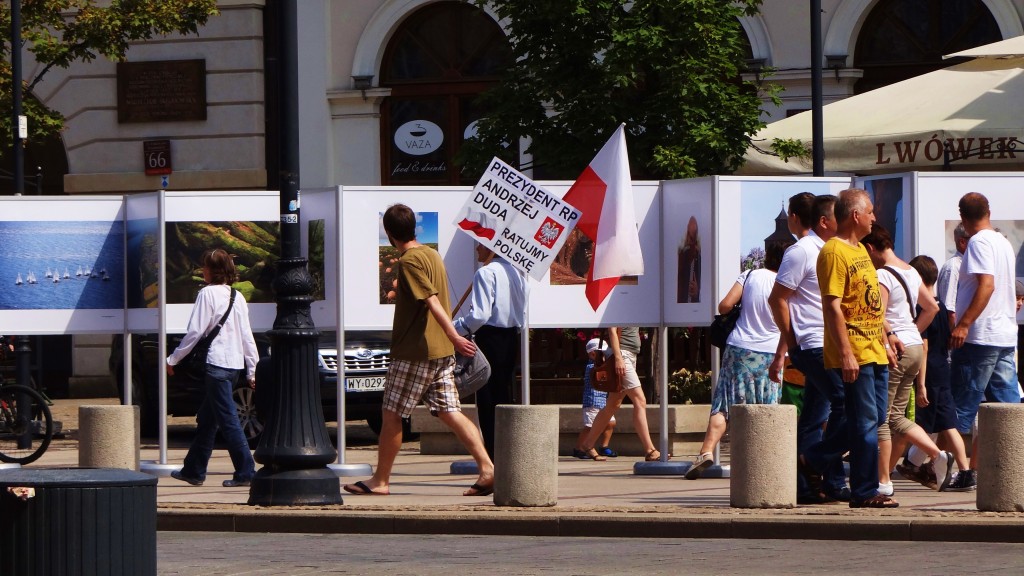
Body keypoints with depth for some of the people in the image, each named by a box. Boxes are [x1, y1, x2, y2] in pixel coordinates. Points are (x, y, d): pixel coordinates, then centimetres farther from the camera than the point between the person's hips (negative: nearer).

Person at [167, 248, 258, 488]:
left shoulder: (208, 294, -9)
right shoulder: (237, 296, 12)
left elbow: (195, 332, -11)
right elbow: (247, 335, 11)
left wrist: (173, 359, -2)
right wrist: (252, 369, 14)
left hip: (216, 363, -8)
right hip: (235, 364, 8)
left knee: (228, 419, -7)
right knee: (207, 419, 16)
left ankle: (245, 472, -11)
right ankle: (194, 470, 23)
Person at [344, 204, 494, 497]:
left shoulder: (409, 261, -13)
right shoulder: (433, 255, 13)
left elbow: (431, 300, -23)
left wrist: (454, 336, -31)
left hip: (415, 352, -8)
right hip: (442, 352, 8)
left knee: (391, 415, 2)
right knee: (449, 413, 4)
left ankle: (380, 481, 9)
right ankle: (487, 469, -8)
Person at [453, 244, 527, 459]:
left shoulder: (486, 273, -14)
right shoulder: (517, 272, 9)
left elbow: (479, 314, -22)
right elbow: (524, 314, 13)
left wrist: (453, 330, -13)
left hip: (489, 338, -7)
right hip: (512, 339, 7)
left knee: (487, 402, -3)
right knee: (504, 398, 13)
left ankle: (494, 459, -5)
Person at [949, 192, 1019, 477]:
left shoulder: (979, 243, -11)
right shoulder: (1004, 242, 16)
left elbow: (986, 285, -22)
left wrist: (964, 324, -25)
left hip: (980, 336, -8)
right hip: (1006, 335, 8)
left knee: (963, 405, -4)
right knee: (1007, 403, 5)